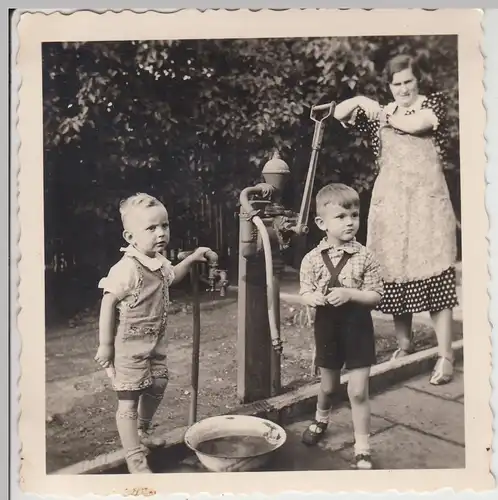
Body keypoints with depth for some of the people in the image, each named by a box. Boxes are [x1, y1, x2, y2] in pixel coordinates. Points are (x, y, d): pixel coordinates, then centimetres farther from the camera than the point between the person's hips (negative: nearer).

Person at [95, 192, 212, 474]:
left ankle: (142, 431, 48)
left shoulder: (160, 262, 0)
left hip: (155, 345, 9)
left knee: (157, 388, 23)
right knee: (129, 400, 2)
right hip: (129, 348, -9)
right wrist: (105, 345, -17)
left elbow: (170, 278, 24)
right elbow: (108, 304, -21)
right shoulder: (126, 270, -27)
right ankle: (135, 458, 15)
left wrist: (192, 259, 14)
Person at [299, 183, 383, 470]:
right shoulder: (313, 258, -7)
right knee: (329, 385, 21)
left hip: (358, 327, -2)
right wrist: (313, 297, -24)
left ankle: (362, 449, 15)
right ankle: (321, 420, 52)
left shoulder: (365, 257, -12)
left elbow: (376, 296, -10)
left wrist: (350, 294, -27)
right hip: (327, 326, 2)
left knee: (358, 391, -1)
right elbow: (305, 293, -1)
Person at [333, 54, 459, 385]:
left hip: (428, 198, -3)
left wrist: (383, 113, 1)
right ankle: (405, 342, 21)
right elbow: (339, 114, 9)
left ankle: (445, 356, -3)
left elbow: (415, 124, -12)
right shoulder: (379, 113, 16)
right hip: (390, 200, 3)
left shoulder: (434, 102, 8)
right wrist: (362, 101, -5)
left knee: (433, 273, -8)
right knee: (395, 272, 4)